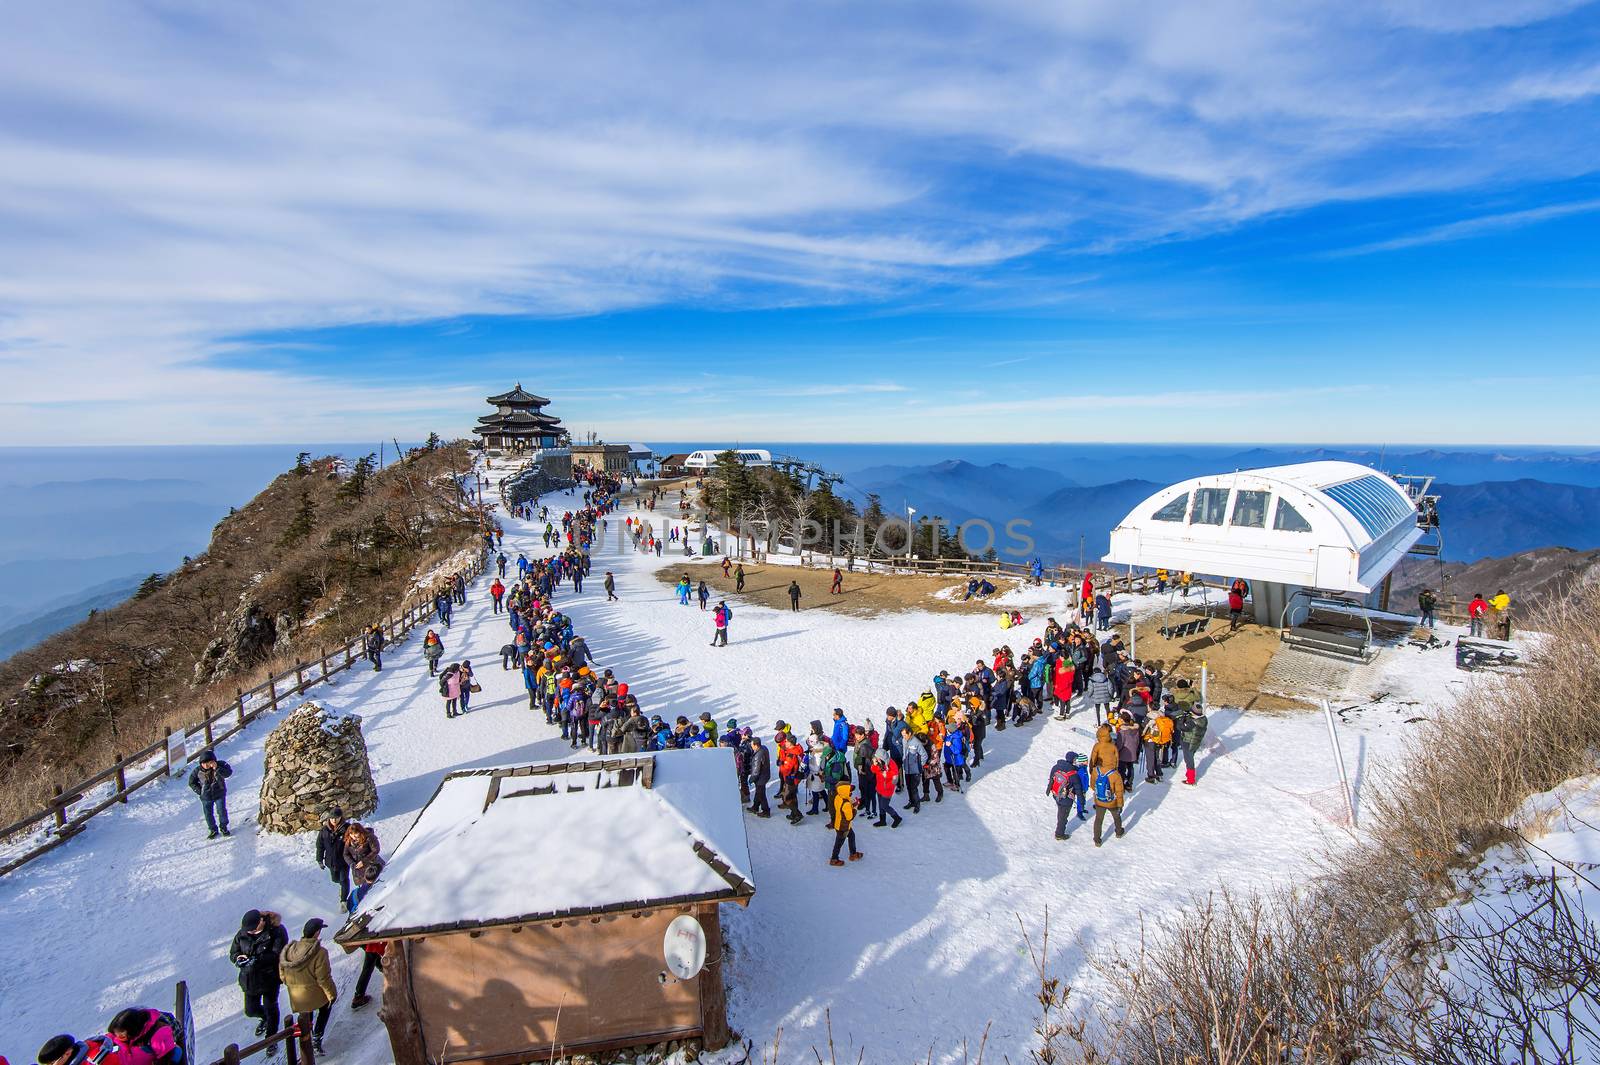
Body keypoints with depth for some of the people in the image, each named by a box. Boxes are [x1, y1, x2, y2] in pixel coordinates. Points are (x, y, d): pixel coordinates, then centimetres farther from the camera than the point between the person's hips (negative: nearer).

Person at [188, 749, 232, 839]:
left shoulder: (220, 764, -16)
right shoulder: (198, 770, -10)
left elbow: (228, 773, -29)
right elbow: (191, 782, 5)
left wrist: (217, 769, -38)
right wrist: (199, 790, -4)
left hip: (219, 794, -2)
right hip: (206, 797, 2)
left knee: (222, 811, 4)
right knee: (208, 814, 10)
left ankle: (223, 827, 25)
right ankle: (213, 830, 27)